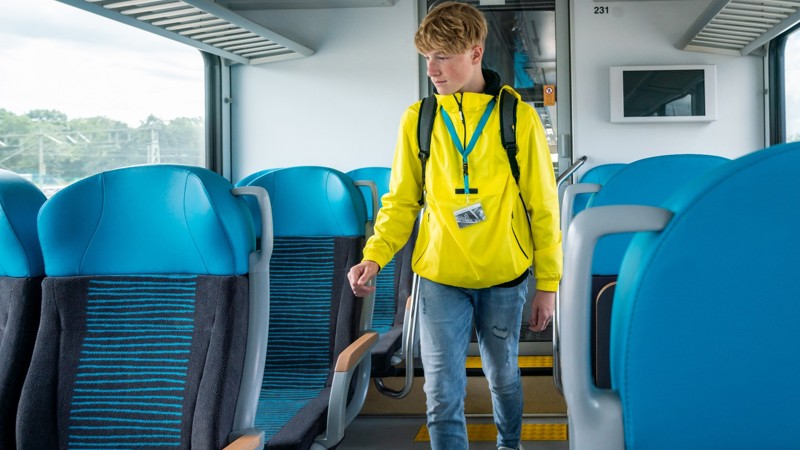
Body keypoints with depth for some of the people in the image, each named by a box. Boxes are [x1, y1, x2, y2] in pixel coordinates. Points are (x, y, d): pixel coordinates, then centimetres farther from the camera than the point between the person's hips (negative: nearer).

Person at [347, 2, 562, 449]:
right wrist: (375, 256, -13)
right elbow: (402, 202, 3)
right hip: (441, 277, 0)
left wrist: (548, 284, -1)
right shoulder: (418, 119, -2)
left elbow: (543, 207, -3)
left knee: (503, 375, 19)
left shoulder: (518, 117, -7)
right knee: (444, 392, 0)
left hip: (504, 277, 0)